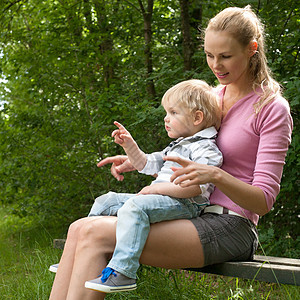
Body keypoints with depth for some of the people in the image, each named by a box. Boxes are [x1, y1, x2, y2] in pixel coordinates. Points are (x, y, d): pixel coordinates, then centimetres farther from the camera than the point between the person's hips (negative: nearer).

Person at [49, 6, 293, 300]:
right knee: (80, 229, -14)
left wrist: (215, 175, -28)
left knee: (96, 235, -24)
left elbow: (264, 200, -10)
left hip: (229, 228, -7)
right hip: (192, 216, 7)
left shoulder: (272, 108, -5)